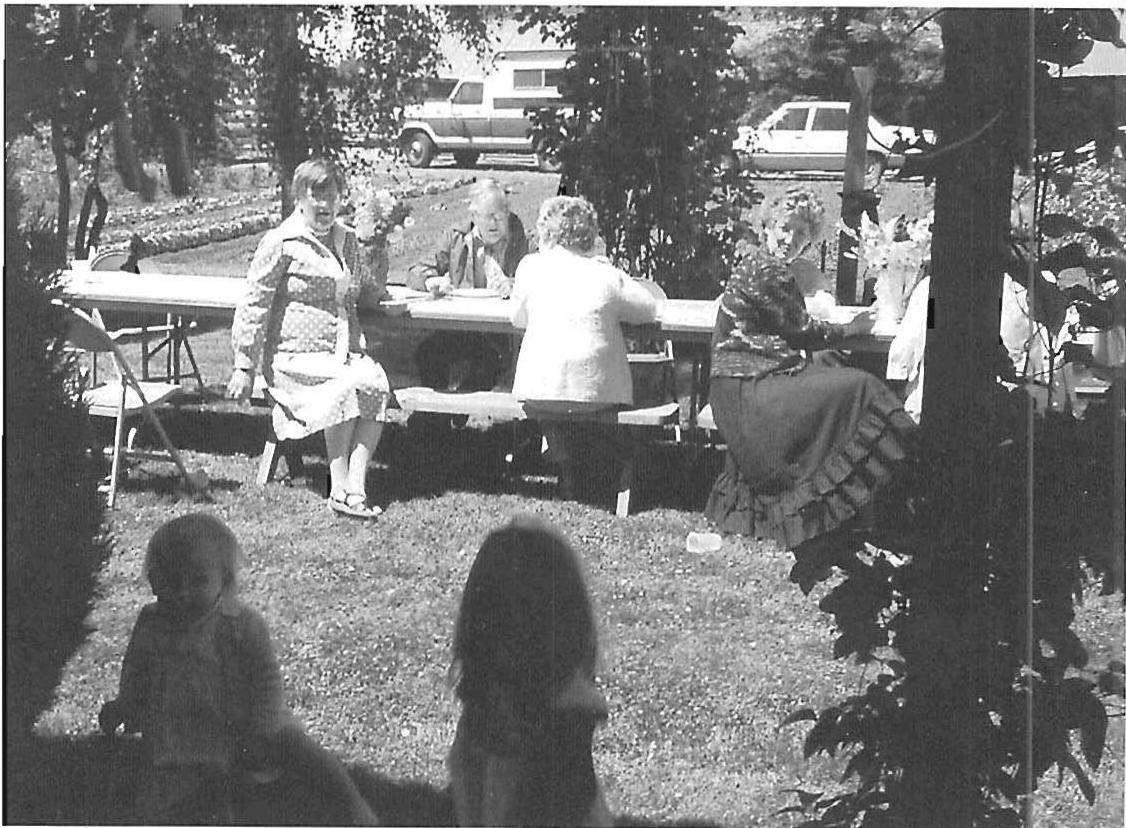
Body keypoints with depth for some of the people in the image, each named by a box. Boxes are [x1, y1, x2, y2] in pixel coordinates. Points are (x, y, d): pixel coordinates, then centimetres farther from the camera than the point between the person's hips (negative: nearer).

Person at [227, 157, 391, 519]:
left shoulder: (348, 241, 18)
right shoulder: (281, 243, -1)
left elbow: (369, 296, 28)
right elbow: (253, 306, -1)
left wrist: (378, 253, 9)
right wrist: (244, 367, -4)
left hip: (346, 355, 5)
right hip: (294, 357, -5)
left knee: (376, 383, -27)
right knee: (349, 384, -32)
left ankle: (355, 487, -32)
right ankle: (338, 488, -28)